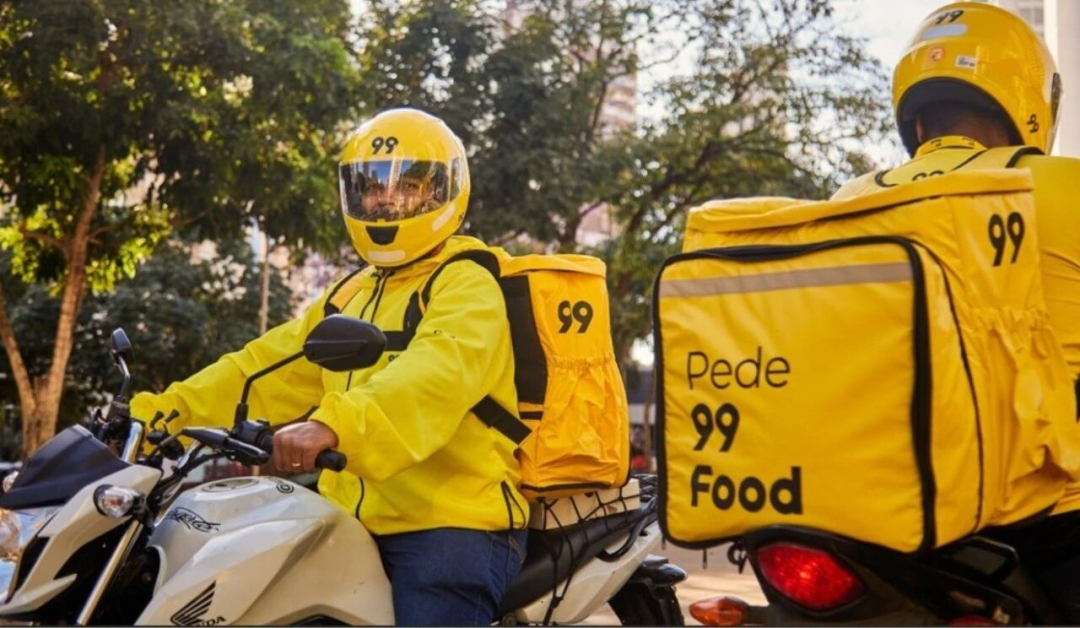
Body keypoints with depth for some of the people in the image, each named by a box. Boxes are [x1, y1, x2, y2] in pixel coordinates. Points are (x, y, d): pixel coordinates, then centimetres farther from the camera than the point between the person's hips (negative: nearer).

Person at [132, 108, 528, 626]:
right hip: (358, 527, 8)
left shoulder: (468, 287, -5)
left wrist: (334, 425, -42)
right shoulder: (353, 297, 24)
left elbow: (438, 373, -26)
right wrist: (160, 412, 5)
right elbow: (270, 366, 17)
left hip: (450, 525, -8)